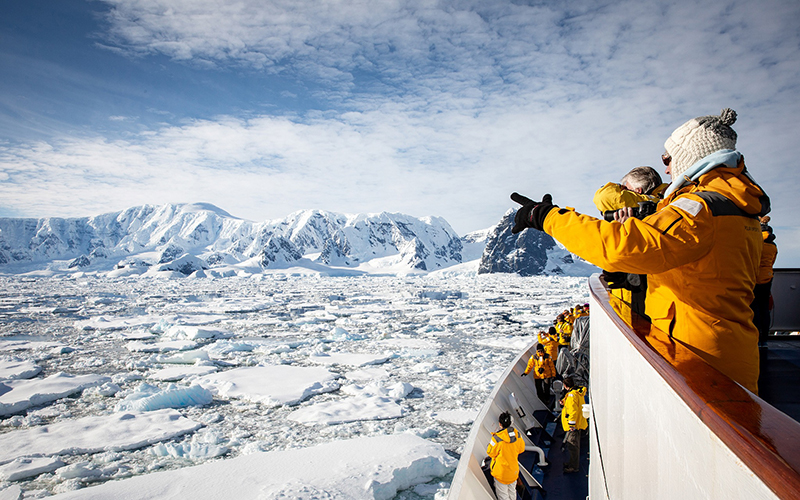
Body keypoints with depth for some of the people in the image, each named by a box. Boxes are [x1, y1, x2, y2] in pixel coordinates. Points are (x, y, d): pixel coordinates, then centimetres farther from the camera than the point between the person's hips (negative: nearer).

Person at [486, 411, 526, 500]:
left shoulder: (497, 438, -29)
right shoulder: (517, 434, -14)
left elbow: (490, 453, -14)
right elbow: (521, 449, 3)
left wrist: (492, 440, -1)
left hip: (501, 472, -5)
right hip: (514, 470, 5)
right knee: (512, 491, 26)